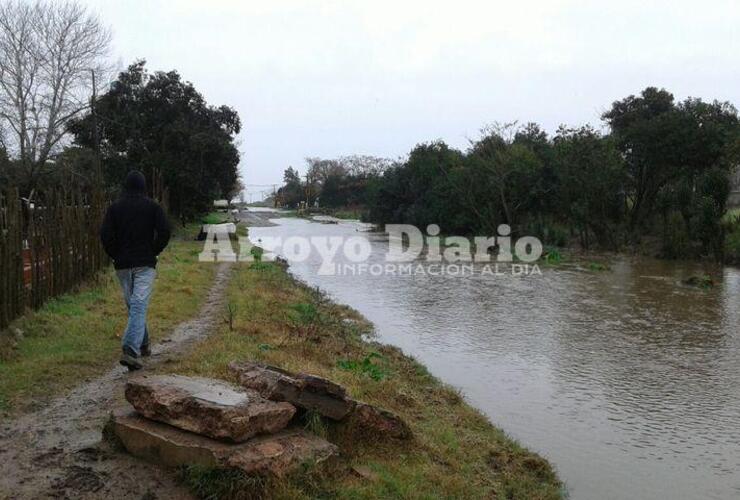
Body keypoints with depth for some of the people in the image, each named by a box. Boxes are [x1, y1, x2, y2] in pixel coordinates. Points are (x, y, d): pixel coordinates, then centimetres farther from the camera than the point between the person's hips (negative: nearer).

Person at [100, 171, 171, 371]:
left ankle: (143, 345, 26)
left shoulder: (114, 208, 4)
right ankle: (131, 350, -23)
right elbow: (164, 232, -9)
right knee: (139, 306, -9)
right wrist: (154, 252, 3)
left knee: (133, 306, 17)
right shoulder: (153, 206, 0)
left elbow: (105, 235, -5)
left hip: (122, 265, 3)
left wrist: (116, 255, 7)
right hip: (145, 264, -3)